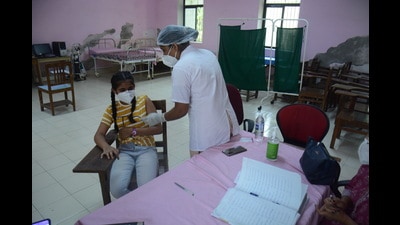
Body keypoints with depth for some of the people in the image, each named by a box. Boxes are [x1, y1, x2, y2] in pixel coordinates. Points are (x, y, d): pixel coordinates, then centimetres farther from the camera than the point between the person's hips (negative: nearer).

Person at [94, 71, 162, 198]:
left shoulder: (144, 101, 2)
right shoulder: (112, 109, 9)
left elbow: (158, 128, -3)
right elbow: (99, 135, 4)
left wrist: (133, 131, -11)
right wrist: (106, 147, -19)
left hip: (146, 149, -2)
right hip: (125, 151, 2)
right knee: (117, 189, -23)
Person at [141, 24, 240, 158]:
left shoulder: (181, 68, -16)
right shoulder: (208, 54, 8)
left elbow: (181, 110, -13)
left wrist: (158, 118, 4)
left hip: (208, 136, -8)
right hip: (228, 126, 8)